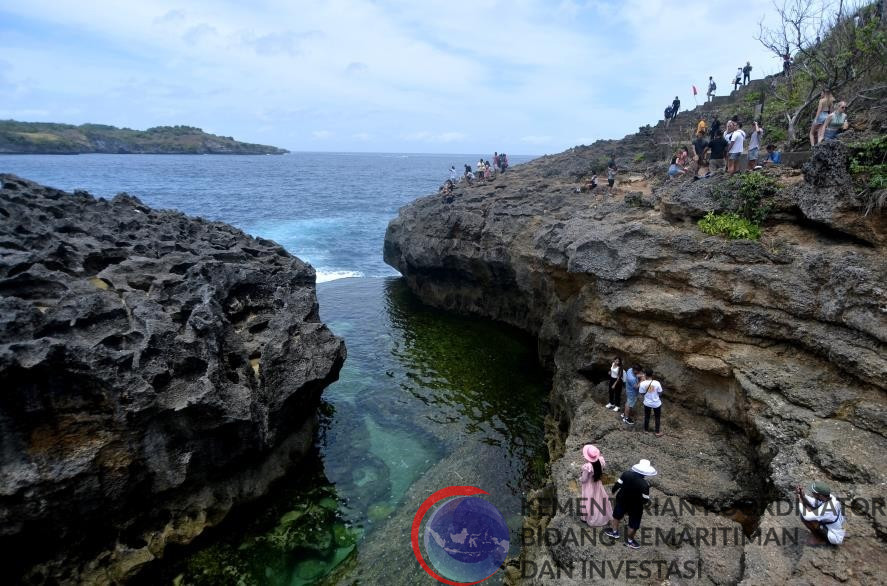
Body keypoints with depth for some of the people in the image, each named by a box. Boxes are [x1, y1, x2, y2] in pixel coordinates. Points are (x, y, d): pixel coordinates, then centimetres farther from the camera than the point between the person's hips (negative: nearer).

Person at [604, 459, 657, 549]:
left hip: (622, 501, 4)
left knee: (617, 516, 30)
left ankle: (614, 532, 50)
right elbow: (645, 500, -24)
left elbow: (617, 486, -11)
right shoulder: (644, 485, -33)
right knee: (633, 525, 21)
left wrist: (614, 493, 9)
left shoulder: (626, 474, -21)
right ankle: (629, 541, 40)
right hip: (635, 507, -4)